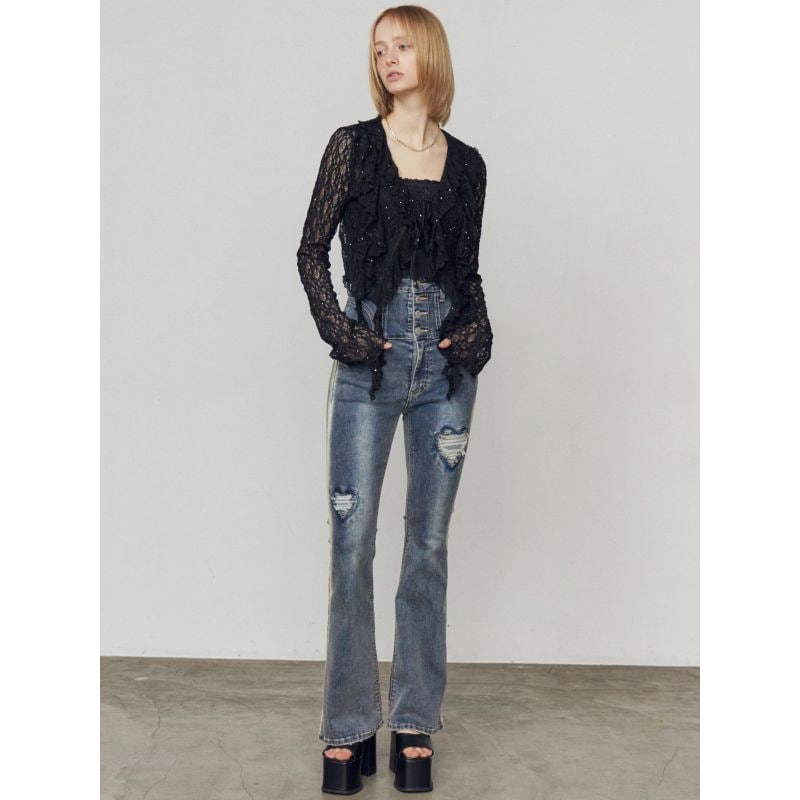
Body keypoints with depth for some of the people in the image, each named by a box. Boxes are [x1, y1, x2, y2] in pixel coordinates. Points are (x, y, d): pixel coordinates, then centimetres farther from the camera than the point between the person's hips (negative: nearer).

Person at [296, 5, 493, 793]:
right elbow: (311, 249, 3)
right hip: (370, 357, -2)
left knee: (428, 545, 6)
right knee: (351, 543, -3)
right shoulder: (353, 146, 3)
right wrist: (338, 330, -8)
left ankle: (416, 725, 16)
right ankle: (349, 727, 9)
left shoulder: (467, 163, 10)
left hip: (448, 364, 2)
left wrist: (477, 330, -1)